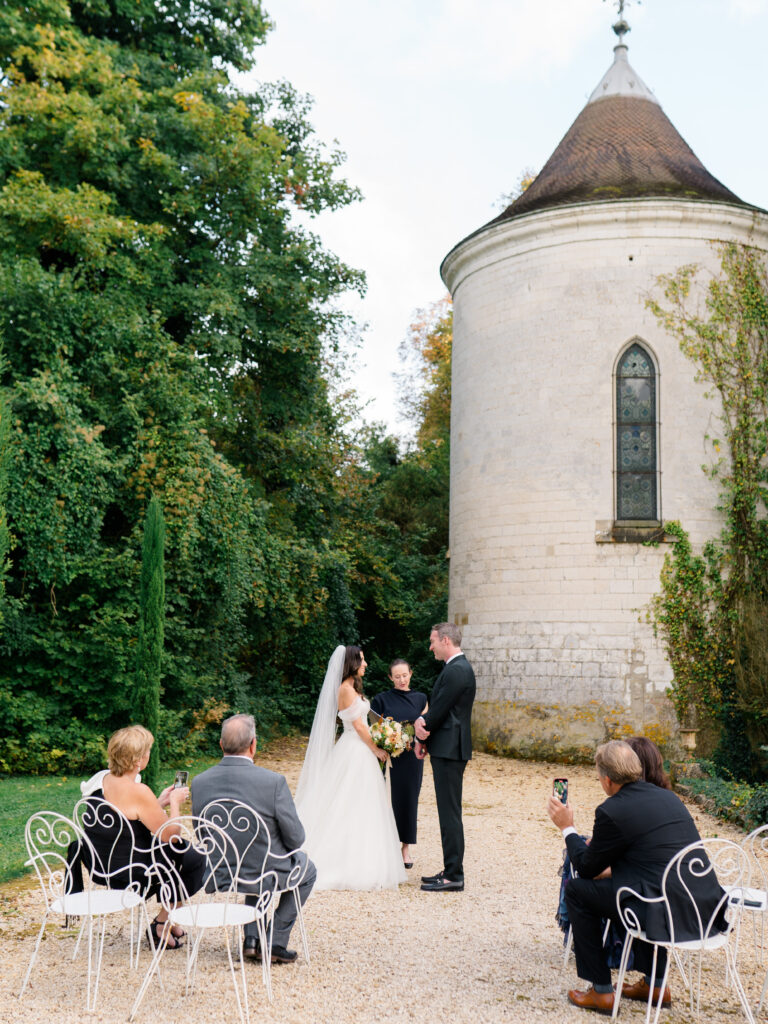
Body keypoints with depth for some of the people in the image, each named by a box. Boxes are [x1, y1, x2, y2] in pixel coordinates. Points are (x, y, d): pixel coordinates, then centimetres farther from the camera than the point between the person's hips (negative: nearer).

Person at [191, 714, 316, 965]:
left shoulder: (199, 782, -11)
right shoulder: (273, 781, -24)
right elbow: (295, 838, -15)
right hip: (265, 873, -4)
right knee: (306, 868, 28)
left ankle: (252, 940, 30)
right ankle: (275, 943, 23)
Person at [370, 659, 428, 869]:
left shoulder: (420, 699, 9)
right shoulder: (382, 699, 1)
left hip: (412, 757, 2)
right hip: (389, 757, -2)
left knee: (409, 799, 6)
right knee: (389, 799, -3)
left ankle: (406, 848, 17)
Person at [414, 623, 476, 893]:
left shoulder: (456, 670, -17)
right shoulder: (459, 667, 16)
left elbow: (440, 709, -17)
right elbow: (440, 709, 14)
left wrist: (422, 735, -1)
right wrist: (423, 722, -4)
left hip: (449, 750, -11)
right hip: (447, 750, 11)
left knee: (449, 813, -5)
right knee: (448, 812, 14)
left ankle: (453, 876, 0)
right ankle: (451, 871, 22)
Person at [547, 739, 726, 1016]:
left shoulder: (612, 811, -10)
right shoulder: (668, 797, 13)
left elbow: (587, 868, 2)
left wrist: (567, 828, 16)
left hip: (668, 914, -8)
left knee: (577, 891, 9)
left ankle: (601, 992, 14)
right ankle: (654, 983, 38)